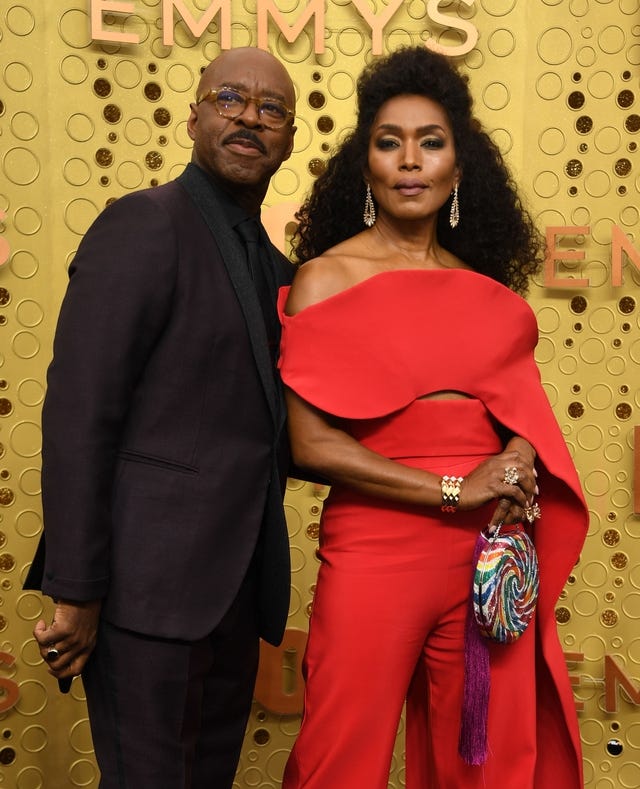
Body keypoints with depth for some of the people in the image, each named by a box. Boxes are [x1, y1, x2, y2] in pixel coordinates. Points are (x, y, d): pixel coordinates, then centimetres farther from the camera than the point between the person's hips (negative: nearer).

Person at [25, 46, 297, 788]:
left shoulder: (275, 269, 14)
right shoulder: (143, 224, -9)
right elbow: (77, 415, -15)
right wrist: (76, 592, -16)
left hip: (235, 587, 8)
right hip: (150, 579, -7)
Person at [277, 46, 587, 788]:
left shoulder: (489, 287, 9)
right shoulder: (326, 277, -3)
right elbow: (312, 443, -10)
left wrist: (522, 461, -4)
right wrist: (452, 490, -12)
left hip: (491, 553, 4)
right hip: (376, 548, -4)